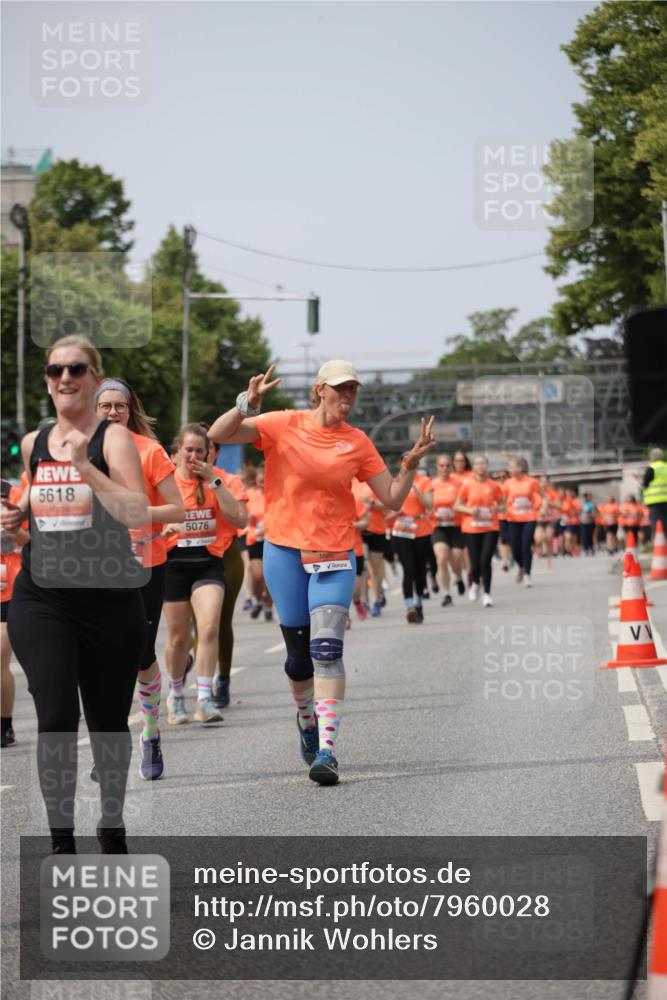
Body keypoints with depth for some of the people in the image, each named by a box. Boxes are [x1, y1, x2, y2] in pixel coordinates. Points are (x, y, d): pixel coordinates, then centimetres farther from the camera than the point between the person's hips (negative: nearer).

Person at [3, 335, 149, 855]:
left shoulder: (113, 437, -6)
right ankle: (62, 843, -3)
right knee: (56, 718, -11)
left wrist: (84, 465, -27)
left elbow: (138, 513, -19)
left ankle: (113, 828, 34)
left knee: (109, 722, 12)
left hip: (110, 601, -2)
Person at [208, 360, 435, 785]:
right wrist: (248, 403, -23)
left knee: (327, 649, -16)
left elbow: (392, 499, 6)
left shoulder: (358, 442, 5)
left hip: (334, 556, 0)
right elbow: (218, 435, -8)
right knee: (299, 651, 8)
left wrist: (411, 464, -9)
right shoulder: (284, 425, -1)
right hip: (285, 550, 0)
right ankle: (306, 718, 38)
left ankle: (326, 749, -20)